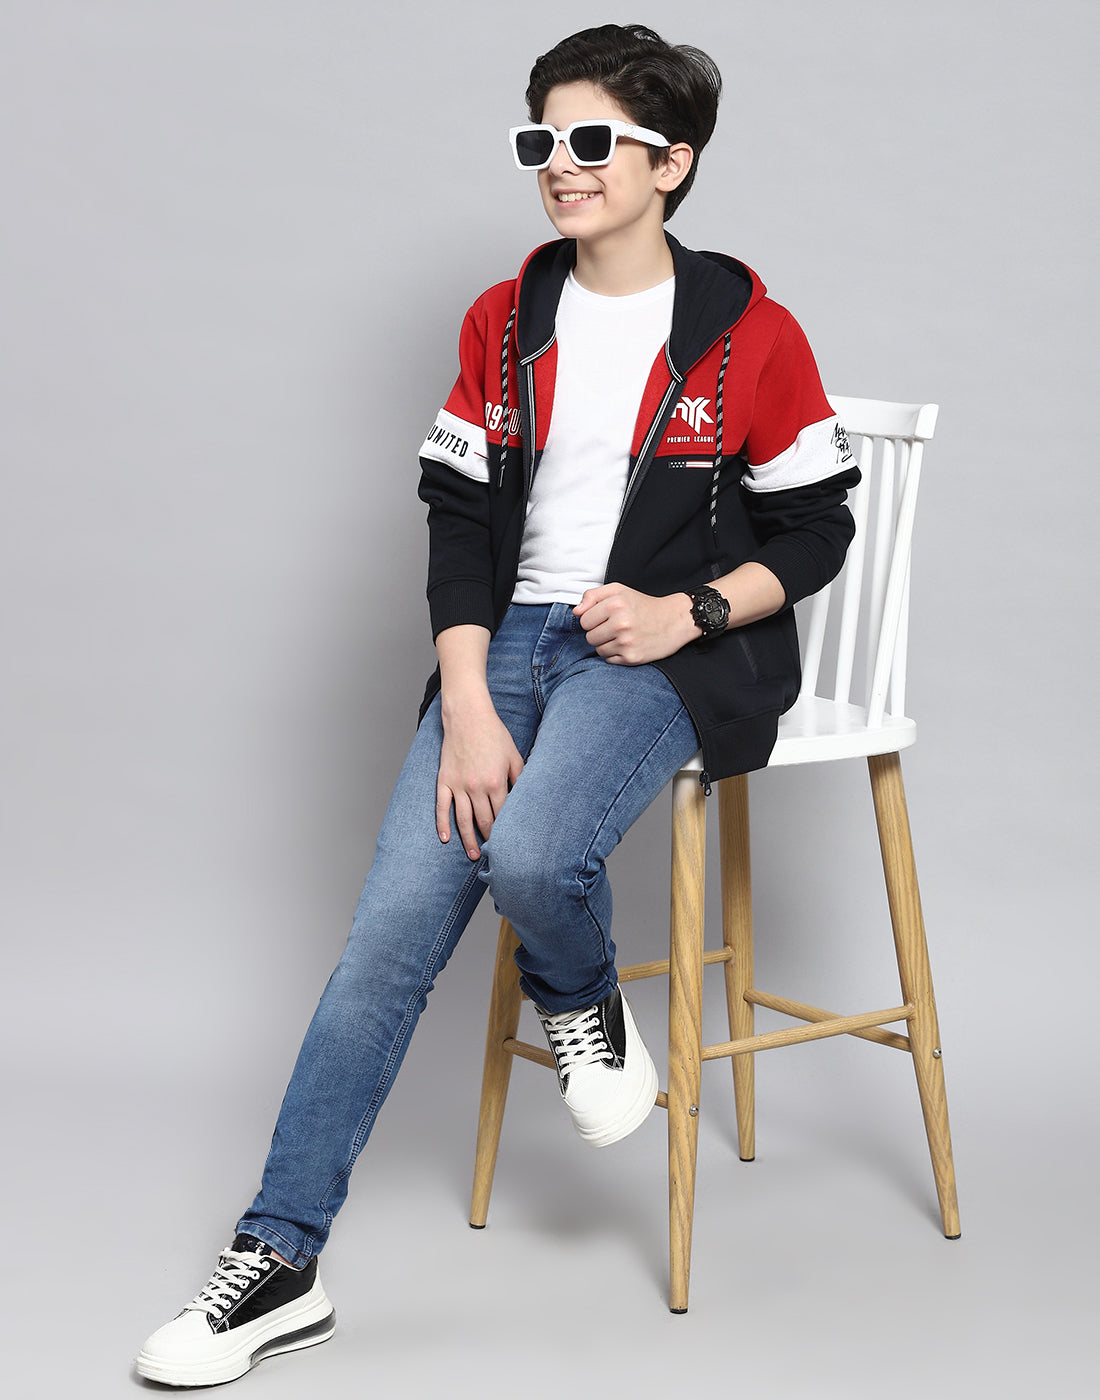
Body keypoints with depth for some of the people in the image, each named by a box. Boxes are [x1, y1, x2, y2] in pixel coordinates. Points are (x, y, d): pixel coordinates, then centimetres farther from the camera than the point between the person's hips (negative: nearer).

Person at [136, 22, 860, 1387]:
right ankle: (278, 1261, -4)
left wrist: (687, 611, -14)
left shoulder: (749, 334, -1)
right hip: (513, 638, 4)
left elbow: (815, 531, 4)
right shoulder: (501, 323, 9)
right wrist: (465, 708, -7)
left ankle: (583, 1005, 6)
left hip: (669, 653, -3)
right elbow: (459, 517, 6)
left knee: (530, 856, -33)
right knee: (391, 929, -11)